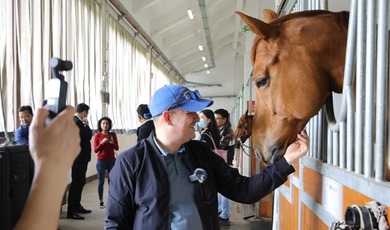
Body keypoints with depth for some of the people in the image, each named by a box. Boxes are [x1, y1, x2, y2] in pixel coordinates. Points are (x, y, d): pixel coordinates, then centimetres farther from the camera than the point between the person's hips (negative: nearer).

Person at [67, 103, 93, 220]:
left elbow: (86, 136, 15)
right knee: (76, 182, -7)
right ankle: (71, 211, -2)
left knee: (80, 181, 18)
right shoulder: (77, 122, -19)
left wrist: (85, 125, 5)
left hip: (80, 157, 11)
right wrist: (87, 125, -8)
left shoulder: (75, 121, 12)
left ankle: (77, 206, 29)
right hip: (79, 157, -11)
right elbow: (88, 135, -21)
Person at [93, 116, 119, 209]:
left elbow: (117, 148, 5)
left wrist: (112, 143, -14)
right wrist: (102, 143, -18)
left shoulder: (113, 134, 5)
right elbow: (95, 150, -4)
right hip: (101, 161, -2)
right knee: (101, 182, 0)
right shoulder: (97, 135, -1)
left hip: (112, 161, 2)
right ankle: (101, 201, 8)